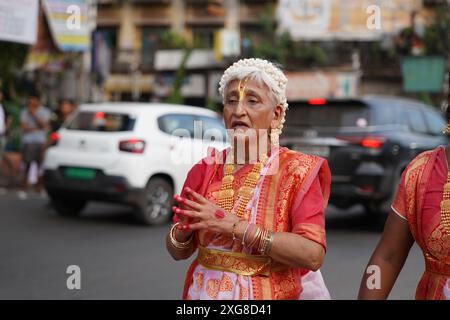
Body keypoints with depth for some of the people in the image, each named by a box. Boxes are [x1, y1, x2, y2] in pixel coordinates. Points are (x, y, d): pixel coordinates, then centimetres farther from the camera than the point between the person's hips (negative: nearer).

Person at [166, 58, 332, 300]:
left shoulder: (298, 172, -12)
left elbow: (313, 255, -24)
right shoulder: (206, 169, -1)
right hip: (205, 291, 3)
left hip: (271, 293, -3)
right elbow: (178, 252, 4)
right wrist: (183, 229, -18)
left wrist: (235, 226, -28)